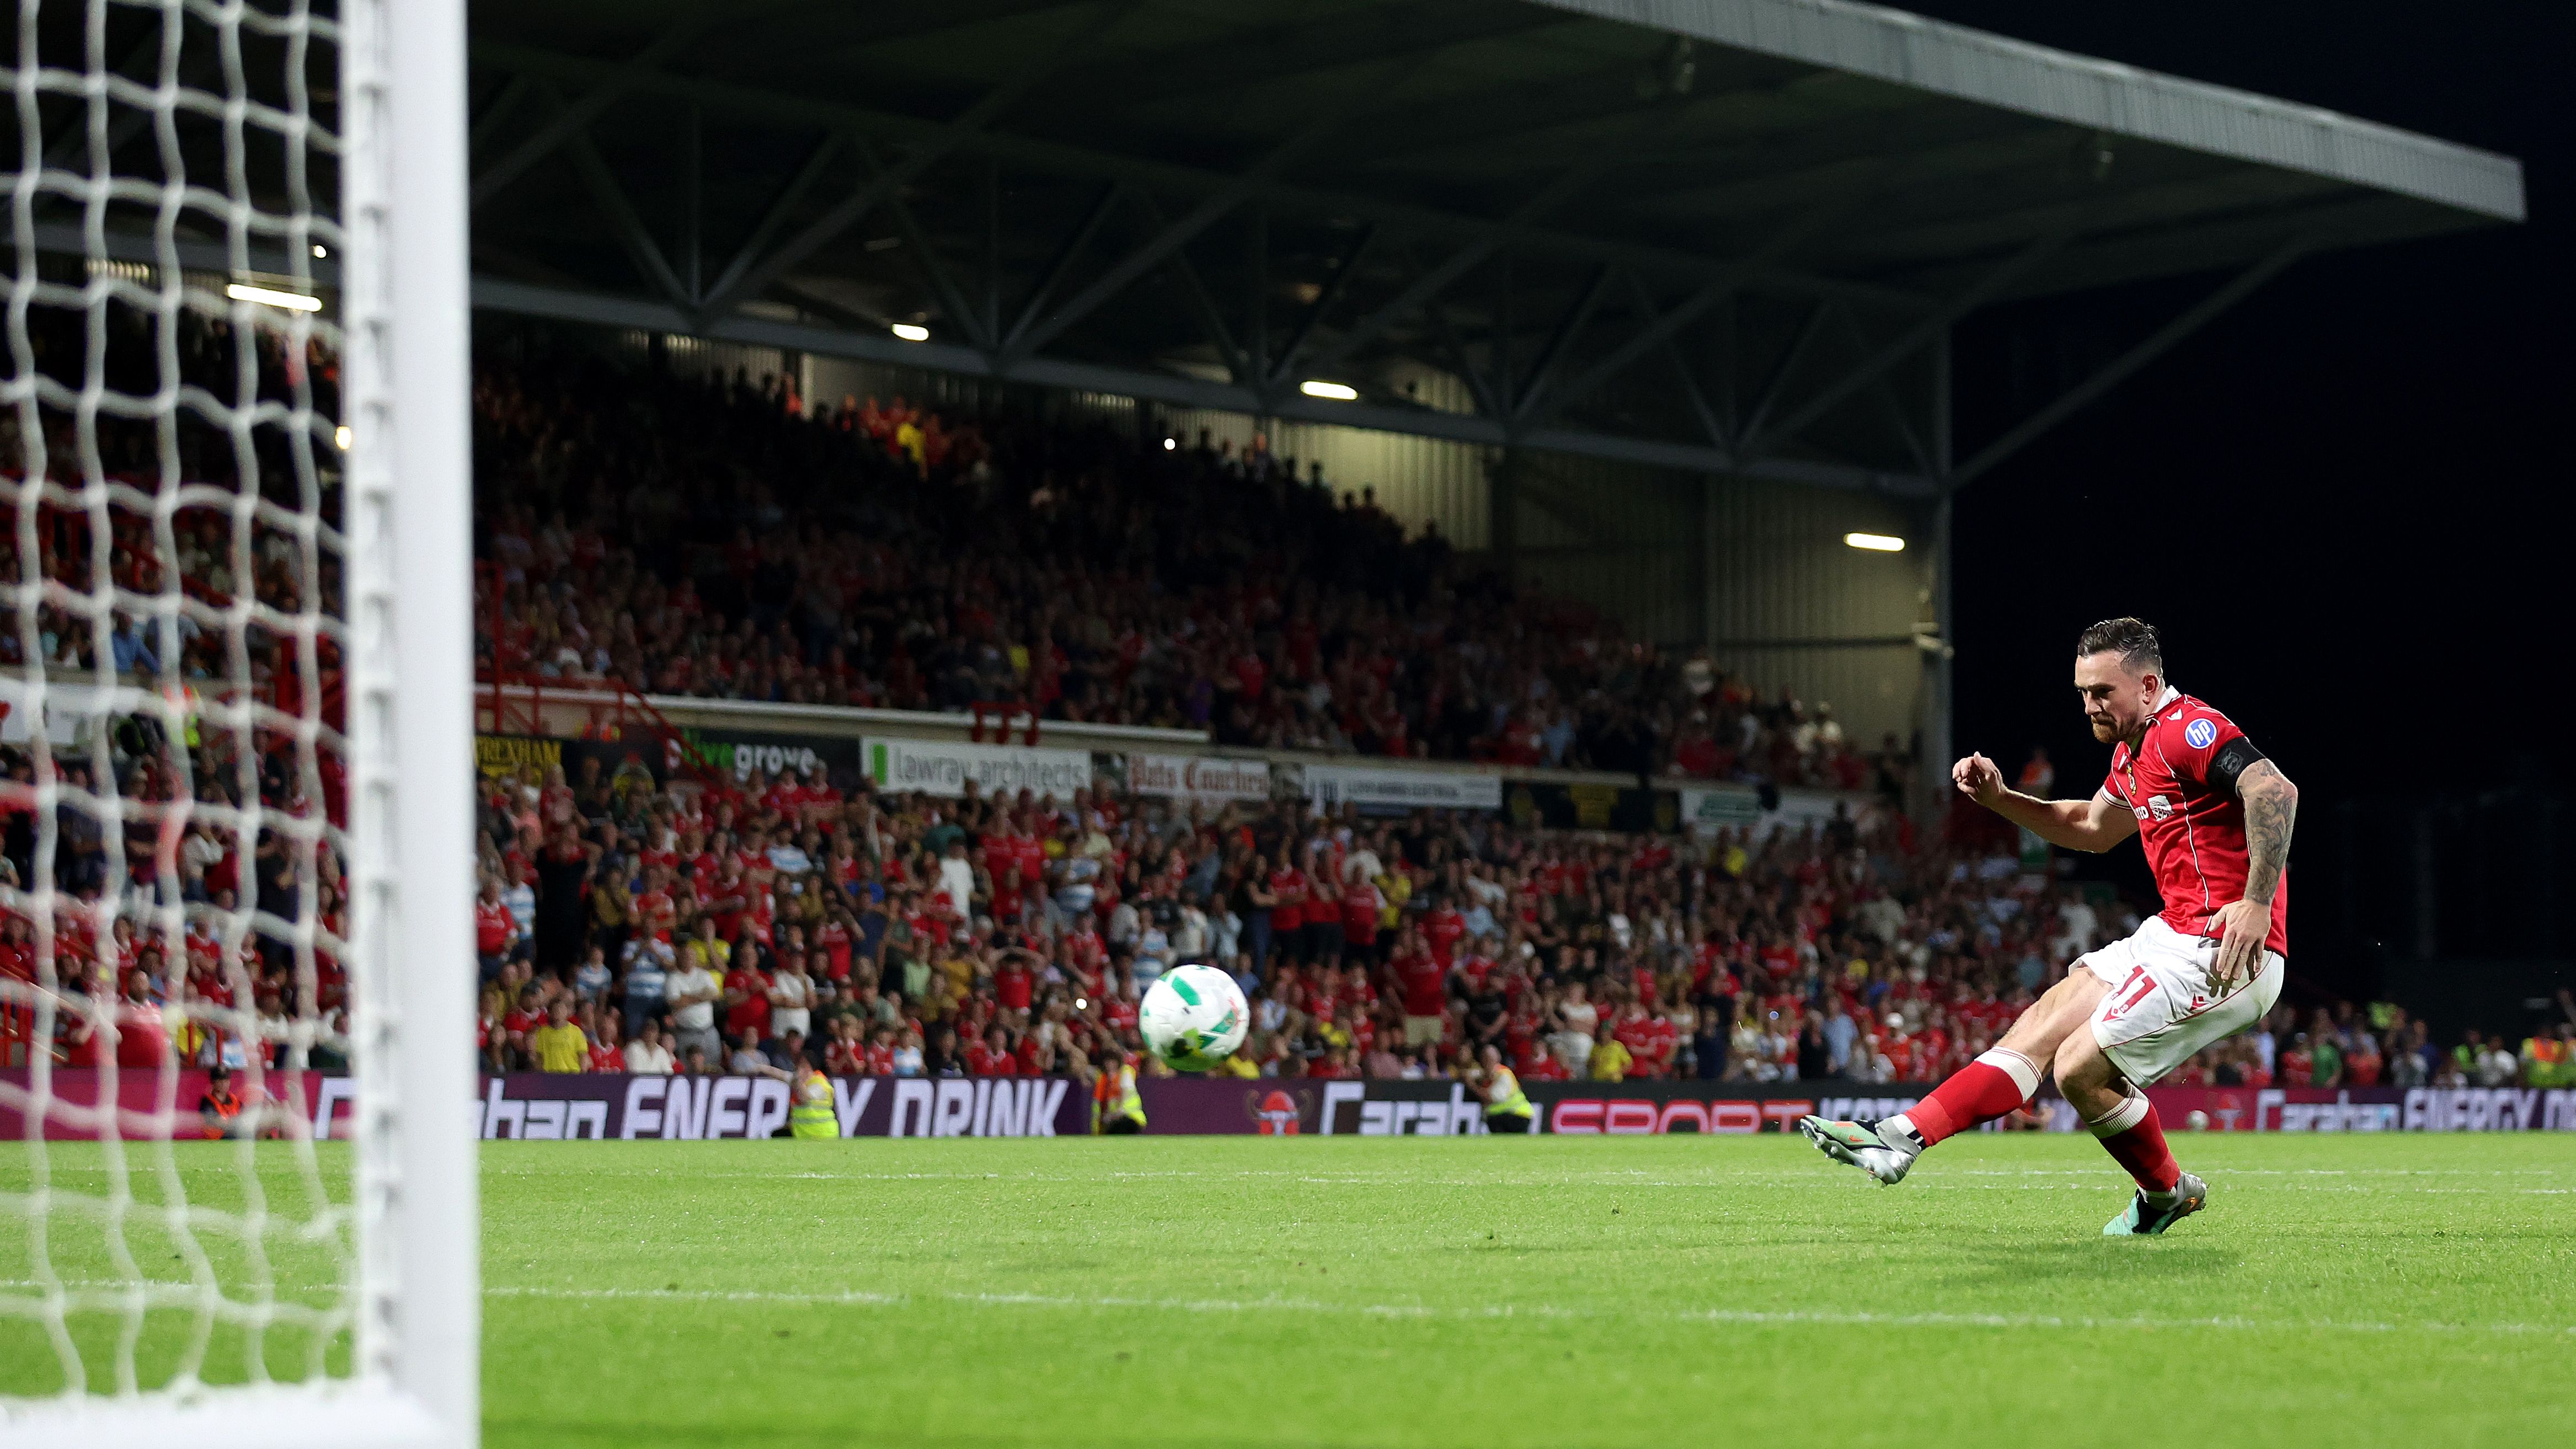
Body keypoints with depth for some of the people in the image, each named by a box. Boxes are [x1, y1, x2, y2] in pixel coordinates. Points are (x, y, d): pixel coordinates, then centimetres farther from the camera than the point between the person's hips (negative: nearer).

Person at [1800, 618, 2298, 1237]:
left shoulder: (2189, 731, -16)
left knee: (2079, 1067, -12)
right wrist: (2000, 798, 19)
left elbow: (2276, 791, -32)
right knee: (2046, 1025, 8)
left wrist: (2256, 904, -35)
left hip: (2228, 951, -10)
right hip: (2176, 933, 10)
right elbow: (2094, 827, 33)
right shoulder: (2134, 750, 16)